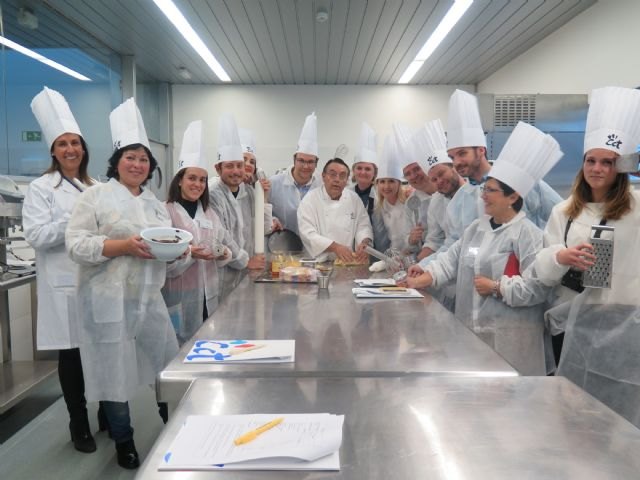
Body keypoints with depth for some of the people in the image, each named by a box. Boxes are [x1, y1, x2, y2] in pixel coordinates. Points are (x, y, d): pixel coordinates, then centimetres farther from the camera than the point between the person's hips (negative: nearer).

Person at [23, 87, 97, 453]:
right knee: (72, 354, 4)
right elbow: (36, 236, -14)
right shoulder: (41, 188, -4)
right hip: (64, 284, -5)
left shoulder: (93, 188, 14)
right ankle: (79, 426, 22)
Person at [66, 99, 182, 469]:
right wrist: (124, 246, -22)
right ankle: (123, 440, 27)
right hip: (110, 299, -5)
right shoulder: (96, 196, -5)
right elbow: (76, 245, -12)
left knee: (169, 362, 14)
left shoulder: (155, 202, 12)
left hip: (149, 298, 6)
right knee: (115, 370, 6)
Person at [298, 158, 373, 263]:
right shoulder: (310, 199, -3)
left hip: (348, 262, 3)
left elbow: (363, 225, 11)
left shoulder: (354, 198, 10)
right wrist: (335, 247, -24)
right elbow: (308, 233, -12)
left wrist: (364, 243, -12)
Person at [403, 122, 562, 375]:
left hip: (509, 334, -7)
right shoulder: (477, 227, 10)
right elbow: (449, 260, 9)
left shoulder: (527, 234, -13)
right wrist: (418, 281, -2)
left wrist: (495, 287, -16)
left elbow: (538, 287, -20)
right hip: (472, 329, 7)